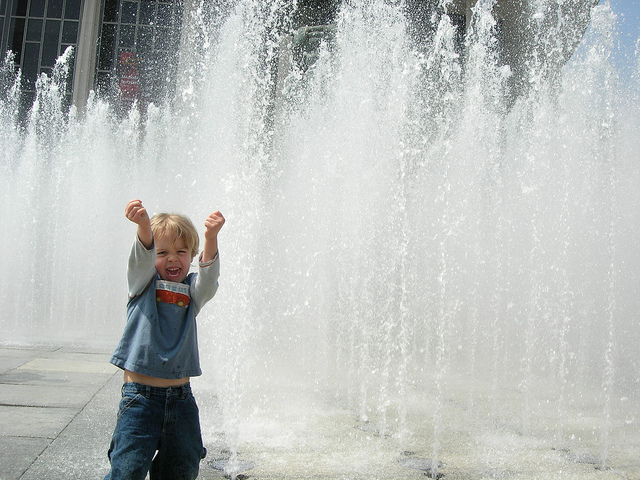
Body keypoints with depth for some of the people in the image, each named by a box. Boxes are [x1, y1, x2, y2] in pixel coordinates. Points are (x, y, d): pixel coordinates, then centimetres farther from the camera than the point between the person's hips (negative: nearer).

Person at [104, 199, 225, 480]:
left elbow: (208, 275, -15)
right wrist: (144, 226, -41)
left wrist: (211, 238, -35)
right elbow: (142, 258, -18)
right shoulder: (143, 283, 3)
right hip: (140, 394, -3)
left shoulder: (192, 291, 7)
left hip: (180, 396, 3)